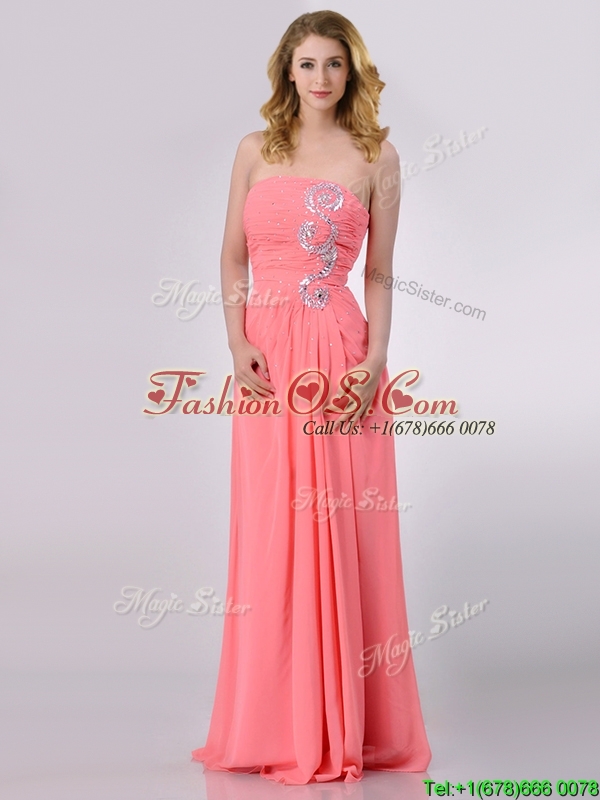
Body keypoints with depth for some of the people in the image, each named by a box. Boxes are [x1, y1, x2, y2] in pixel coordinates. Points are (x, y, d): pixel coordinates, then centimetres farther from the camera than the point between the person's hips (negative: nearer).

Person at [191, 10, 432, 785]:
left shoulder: (376, 158, 5)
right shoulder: (255, 151, 10)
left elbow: (380, 274, 4)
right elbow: (232, 258, 8)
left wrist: (377, 357, -8)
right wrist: (237, 343, -5)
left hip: (340, 353, -2)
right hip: (268, 355, 2)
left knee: (345, 534, 2)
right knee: (270, 534, 5)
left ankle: (347, 717, 17)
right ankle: (277, 720, 20)